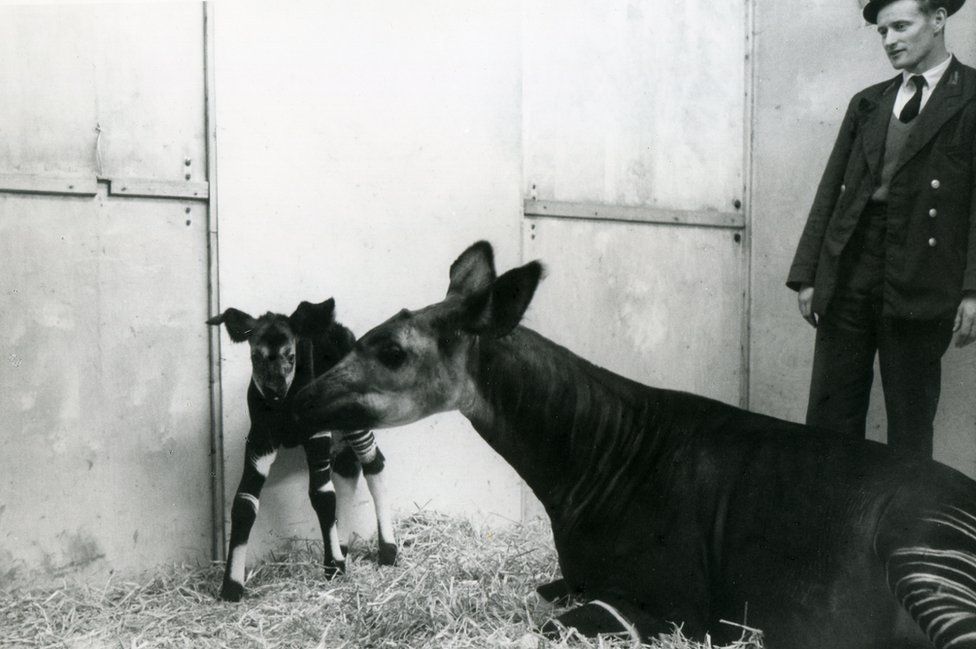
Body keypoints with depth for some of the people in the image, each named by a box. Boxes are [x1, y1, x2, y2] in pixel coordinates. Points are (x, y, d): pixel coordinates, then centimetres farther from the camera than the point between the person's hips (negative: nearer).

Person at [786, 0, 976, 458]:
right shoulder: (867, 103, 16)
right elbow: (830, 189, 14)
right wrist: (807, 274, 8)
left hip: (919, 286, -4)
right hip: (847, 277, 5)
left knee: (910, 422, 3)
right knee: (830, 413, 5)